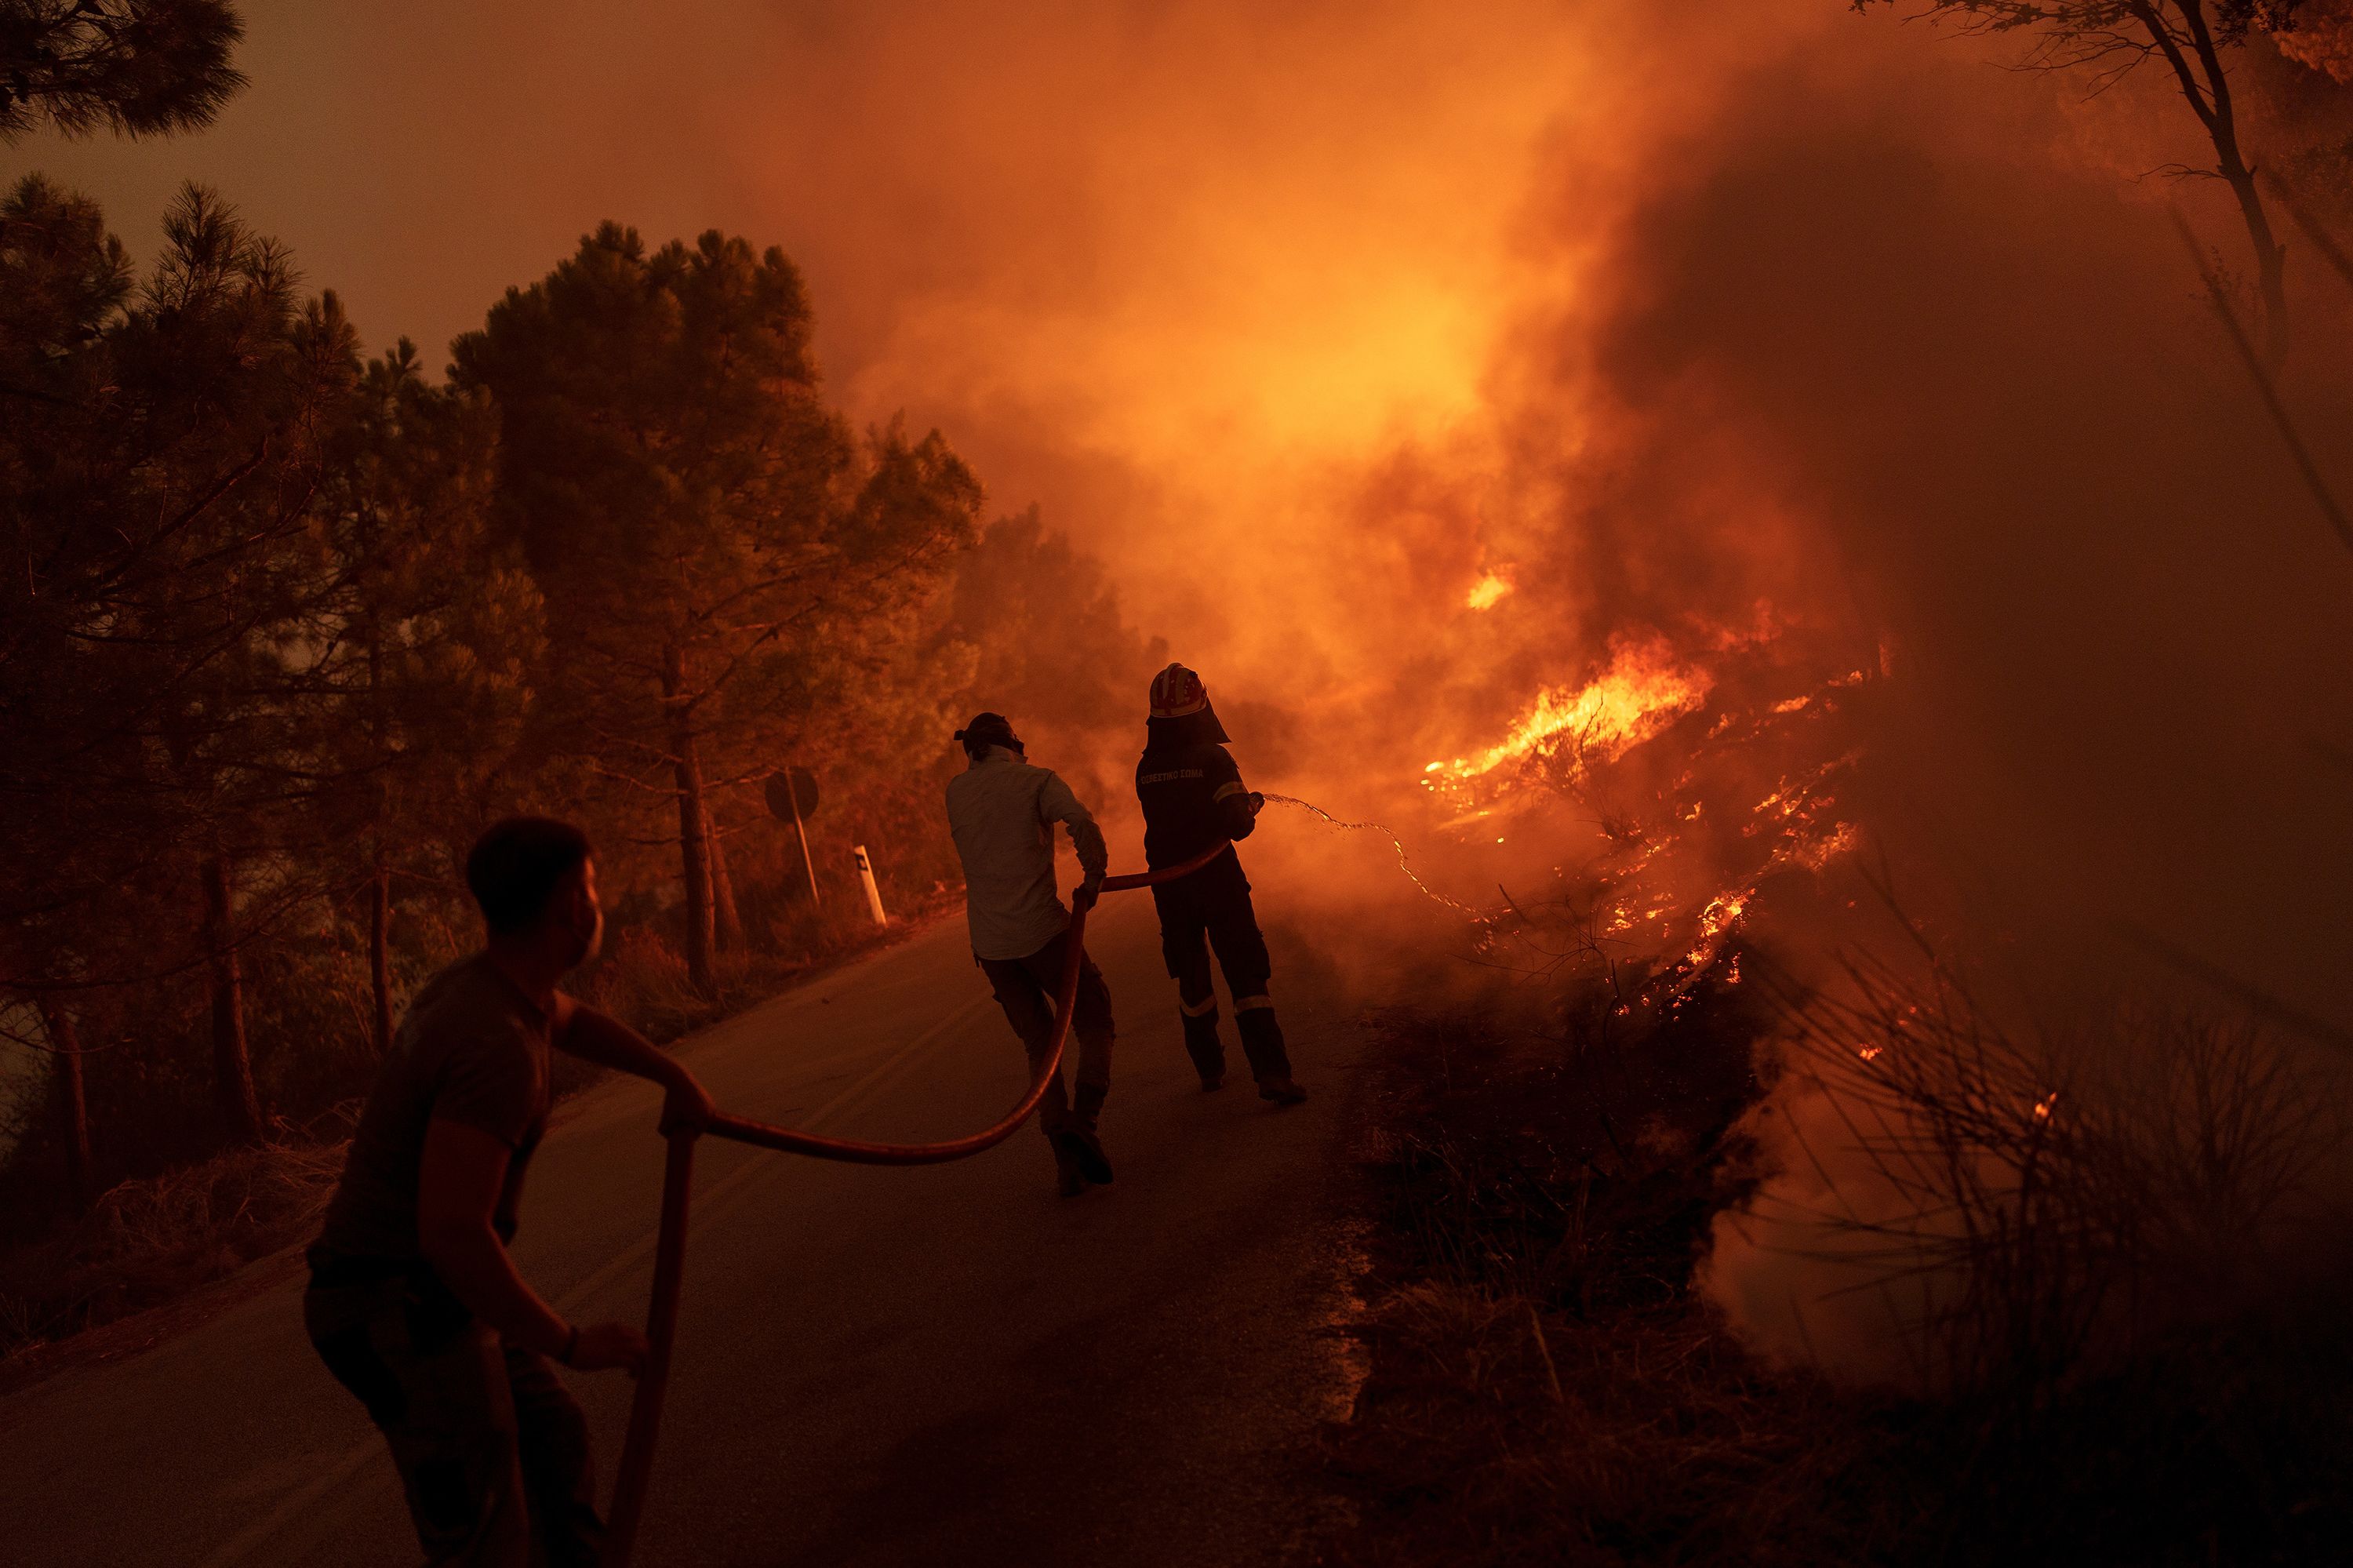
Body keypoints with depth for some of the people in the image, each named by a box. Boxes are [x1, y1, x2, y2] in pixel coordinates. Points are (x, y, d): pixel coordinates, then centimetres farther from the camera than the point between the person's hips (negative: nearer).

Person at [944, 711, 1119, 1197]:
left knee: (1040, 1043, 14)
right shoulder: (1037, 780, -1)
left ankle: (1063, 1151, 2)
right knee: (1094, 1023, 8)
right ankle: (1084, 1118, -15)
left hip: (989, 941, 4)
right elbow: (1083, 824, -17)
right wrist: (1091, 881, -3)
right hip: (1040, 928, -4)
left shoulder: (957, 789, 11)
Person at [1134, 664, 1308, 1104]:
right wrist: (1252, 805, 4)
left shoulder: (1146, 768, 2)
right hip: (1216, 880, -4)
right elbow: (1236, 824, -18)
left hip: (1167, 883, 4)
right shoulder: (1213, 759, -13)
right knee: (1246, 974, -2)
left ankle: (1210, 1068, 27)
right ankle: (1272, 1073, -11)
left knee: (1190, 978, 18)